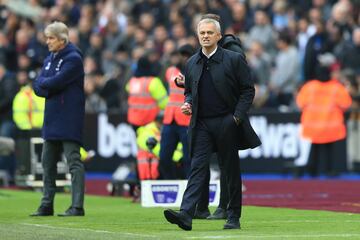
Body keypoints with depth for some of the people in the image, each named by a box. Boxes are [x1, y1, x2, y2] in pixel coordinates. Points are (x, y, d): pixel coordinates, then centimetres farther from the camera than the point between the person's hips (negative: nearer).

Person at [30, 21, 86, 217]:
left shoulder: (73, 59, -10)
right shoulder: (49, 60, 15)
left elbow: (56, 82, -20)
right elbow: (38, 86, 8)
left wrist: (43, 83, -2)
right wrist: (49, 89, -12)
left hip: (69, 120, -9)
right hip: (51, 120, 9)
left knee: (74, 161, -8)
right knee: (48, 162, 12)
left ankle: (77, 206, -9)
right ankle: (47, 205, 19)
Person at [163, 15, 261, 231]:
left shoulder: (234, 59, -3)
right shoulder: (192, 63, 10)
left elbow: (248, 90, -1)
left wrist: (237, 116, -10)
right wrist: (188, 104, 0)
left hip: (227, 123, -3)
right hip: (202, 123, 3)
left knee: (232, 170, 5)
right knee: (198, 167, -9)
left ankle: (234, 217, 14)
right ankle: (186, 214, -21)